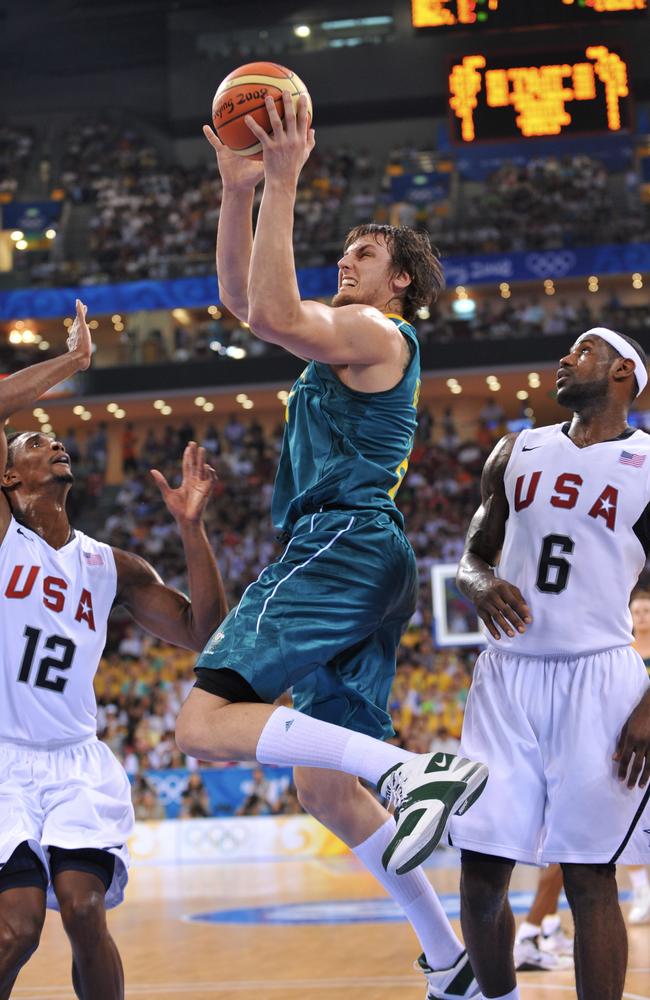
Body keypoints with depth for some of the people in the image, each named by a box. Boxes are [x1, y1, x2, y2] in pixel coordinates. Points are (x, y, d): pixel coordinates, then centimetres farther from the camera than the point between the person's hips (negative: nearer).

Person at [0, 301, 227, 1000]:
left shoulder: (111, 568, 14)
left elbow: (204, 635, 9)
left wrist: (190, 527, 1)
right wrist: (70, 362, -8)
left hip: (78, 764, 3)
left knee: (83, 908, -16)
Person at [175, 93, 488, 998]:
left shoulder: (376, 329, -3)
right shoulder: (349, 337, 25)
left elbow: (274, 316, -20)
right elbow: (242, 299, 28)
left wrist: (284, 185, -16)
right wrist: (239, 191, 19)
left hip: (342, 543, -10)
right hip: (356, 561, 10)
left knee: (204, 725, -21)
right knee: (323, 787, 10)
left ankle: (415, 771, -31)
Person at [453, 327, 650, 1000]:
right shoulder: (517, 452, 13)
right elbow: (472, 556, 18)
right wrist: (481, 585, -8)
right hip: (508, 674, 4)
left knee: (589, 878, -5)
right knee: (480, 873, 1)